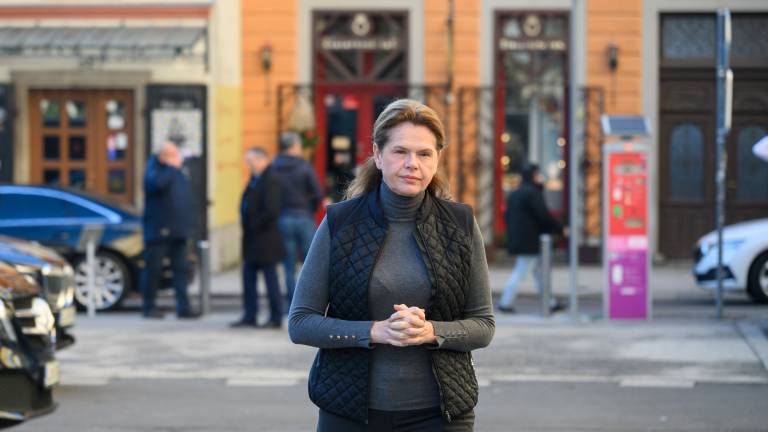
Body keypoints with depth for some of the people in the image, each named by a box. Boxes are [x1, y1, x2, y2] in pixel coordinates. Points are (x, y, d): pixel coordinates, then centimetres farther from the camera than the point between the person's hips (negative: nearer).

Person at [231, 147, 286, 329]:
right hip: (252, 240, 10)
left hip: (265, 241, -10)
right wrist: (245, 222, 9)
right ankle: (249, 317, 17)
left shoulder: (270, 182, -17)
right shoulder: (254, 180, 12)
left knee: (270, 278, -1)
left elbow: (271, 211, -25)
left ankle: (276, 318, 6)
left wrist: (254, 225, -16)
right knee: (248, 275, 11)